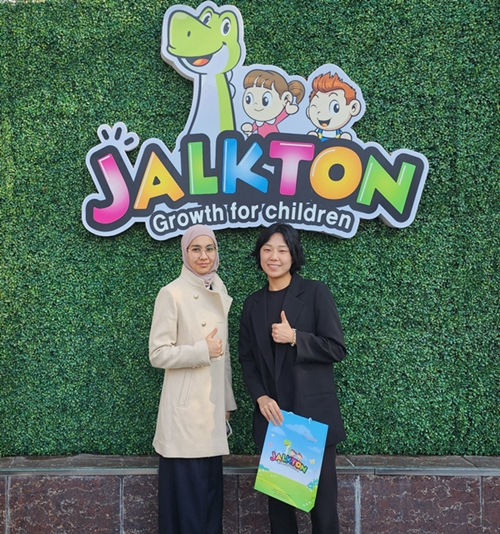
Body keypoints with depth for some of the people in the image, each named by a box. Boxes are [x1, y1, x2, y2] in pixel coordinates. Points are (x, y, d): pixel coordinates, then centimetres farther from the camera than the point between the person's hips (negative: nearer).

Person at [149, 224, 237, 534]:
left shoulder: (219, 293, 11)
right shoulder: (172, 294, -9)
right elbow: (158, 354, -11)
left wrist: (227, 402, 16)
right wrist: (202, 351, -19)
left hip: (213, 406, 6)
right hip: (185, 409, -6)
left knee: (211, 488, 12)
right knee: (187, 490, -2)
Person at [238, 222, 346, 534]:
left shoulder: (316, 292, -1)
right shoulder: (253, 304, 11)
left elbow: (337, 349, -5)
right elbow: (247, 359, 10)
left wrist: (295, 338, -16)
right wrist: (260, 397, -5)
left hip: (314, 412, -3)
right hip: (272, 414, 4)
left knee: (321, 497, -1)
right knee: (278, 497, 8)